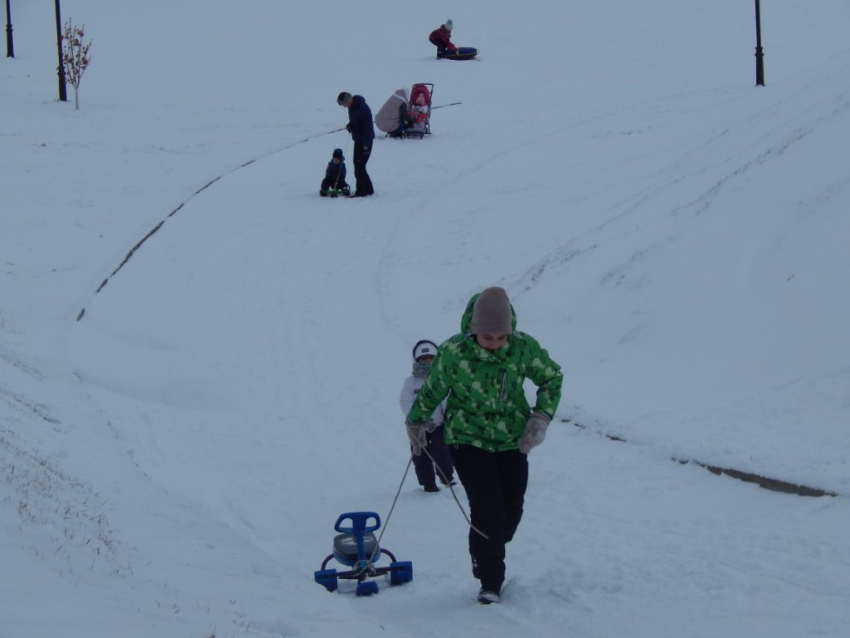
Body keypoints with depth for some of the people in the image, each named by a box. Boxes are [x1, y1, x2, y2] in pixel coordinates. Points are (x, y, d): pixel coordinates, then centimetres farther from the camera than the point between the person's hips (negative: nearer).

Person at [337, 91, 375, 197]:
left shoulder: (363, 108, -22)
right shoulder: (352, 107, 6)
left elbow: (368, 127, -23)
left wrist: (366, 145, -24)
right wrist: (350, 126, -1)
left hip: (365, 141, -10)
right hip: (358, 140, 10)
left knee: (359, 165, -9)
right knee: (358, 164, 12)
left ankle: (361, 191, -4)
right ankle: (368, 189, 21)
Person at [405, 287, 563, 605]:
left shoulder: (524, 348, -13)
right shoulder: (453, 352, -17)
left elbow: (552, 378, 5)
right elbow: (432, 389, 1)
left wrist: (541, 417, -7)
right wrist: (416, 421, 13)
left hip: (512, 441, 3)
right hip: (468, 440, -3)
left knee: (511, 512, 5)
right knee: (488, 510, -14)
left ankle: (488, 558, 33)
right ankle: (489, 582, -1)